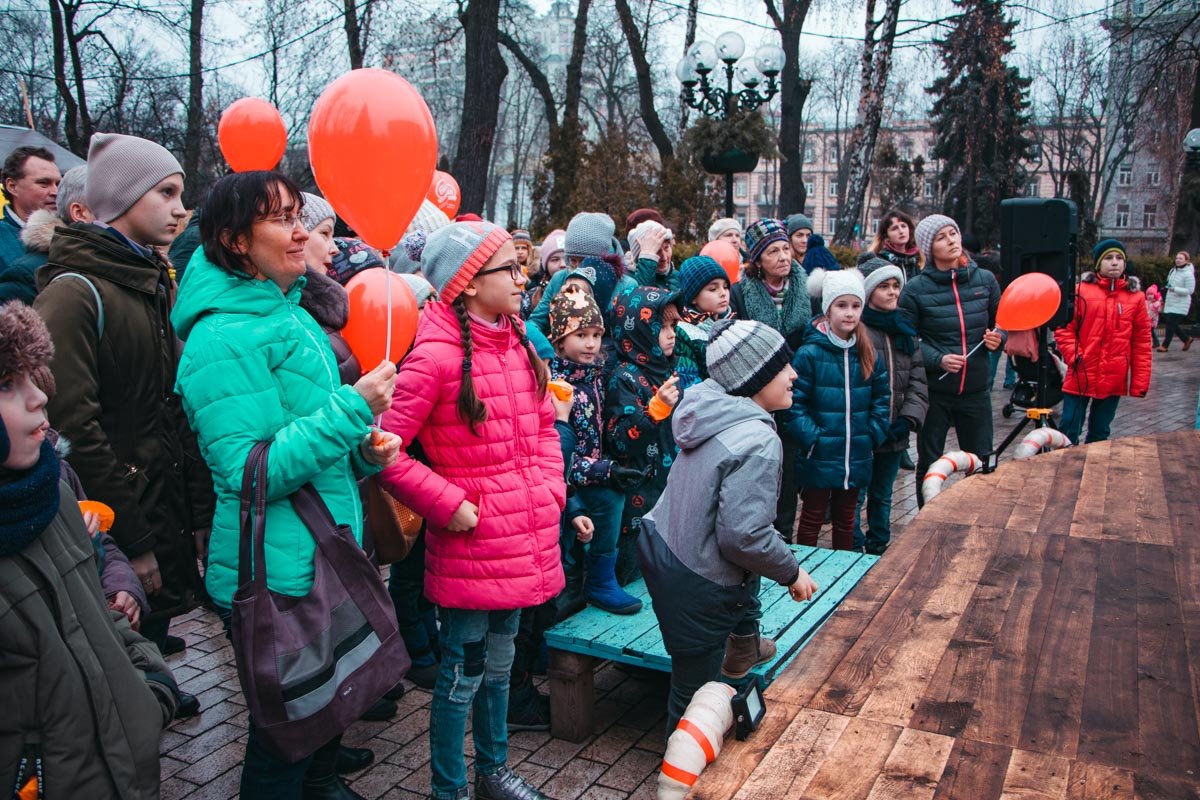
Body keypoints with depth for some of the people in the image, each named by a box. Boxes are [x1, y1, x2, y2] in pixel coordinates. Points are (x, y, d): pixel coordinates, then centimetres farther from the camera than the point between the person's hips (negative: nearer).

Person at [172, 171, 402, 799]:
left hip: (328, 560, 9)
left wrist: (364, 451, 0)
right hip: (276, 578, -9)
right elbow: (249, 473, -25)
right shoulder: (224, 336, -19)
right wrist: (353, 408, -26)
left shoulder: (295, 316, 9)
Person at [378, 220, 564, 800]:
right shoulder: (435, 356, -18)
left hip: (524, 538, 7)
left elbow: (544, 427, 17)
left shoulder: (517, 344, 7)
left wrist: (550, 490, 4)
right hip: (472, 542, -7)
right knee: (464, 671, 9)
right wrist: (449, 506, -17)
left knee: (500, 660, 23)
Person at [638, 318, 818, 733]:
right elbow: (742, 535, -30)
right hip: (696, 588, -9)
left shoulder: (713, 411, 1)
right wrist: (792, 572, -12)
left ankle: (743, 645, 44)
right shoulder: (758, 442, -26)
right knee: (695, 695, 9)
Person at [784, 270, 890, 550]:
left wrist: (872, 437, 1)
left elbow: (882, 399, 11)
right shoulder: (809, 353, -13)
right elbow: (794, 405, -14)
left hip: (856, 460, 5)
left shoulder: (868, 354, 4)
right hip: (818, 460, -5)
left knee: (846, 520, 18)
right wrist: (813, 439, -19)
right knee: (811, 520, 9)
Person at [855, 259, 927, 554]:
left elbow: (917, 380, 8)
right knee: (855, 497, 2)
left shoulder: (904, 330, 10)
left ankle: (879, 552, 36)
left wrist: (909, 418, -6)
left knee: (882, 497, 21)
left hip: (894, 432, 7)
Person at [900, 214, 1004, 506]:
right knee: (929, 464, 10)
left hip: (976, 389, 3)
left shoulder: (985, 279, 3)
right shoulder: (915, 289, -6)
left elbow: (1000, 323, 15)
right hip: (934, 391, -2)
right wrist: (938, 360, -20)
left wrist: (998, 338, -7)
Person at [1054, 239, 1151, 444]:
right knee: (1069, 432, 2)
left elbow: (1142, 343, 5)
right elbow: (1064, 328, 0)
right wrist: (1074, 356, -14)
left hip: (1114, 380, 2)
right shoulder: (1081, 290, -3)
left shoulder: (1136, 297, 4)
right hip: (1079, 377, -2)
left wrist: (1140, 382, 1)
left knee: (1100, 434, 14)